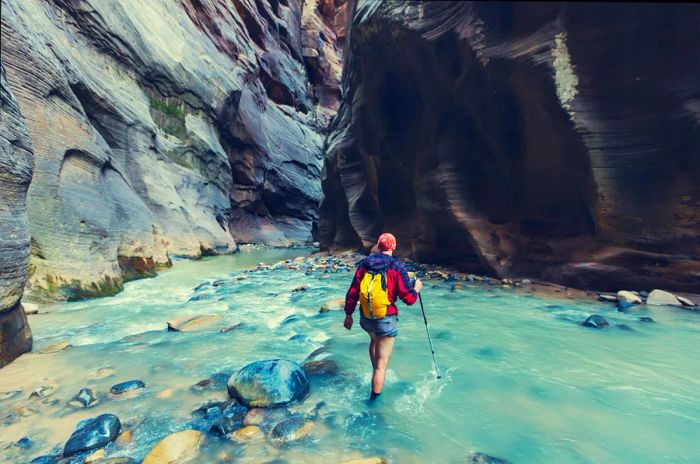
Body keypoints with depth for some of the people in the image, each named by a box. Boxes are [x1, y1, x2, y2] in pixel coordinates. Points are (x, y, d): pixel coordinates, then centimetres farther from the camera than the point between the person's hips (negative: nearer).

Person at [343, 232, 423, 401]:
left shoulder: (364, 264, -1)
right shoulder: (397, 267, -12)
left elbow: (352, 293, 1)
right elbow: (409, 298, -11)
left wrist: (348, 314, 14)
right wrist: (417, 288, 10)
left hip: (365, 319, 5)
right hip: (386, 321, -5)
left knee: (375, 340, 36)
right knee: (382, 364, 7)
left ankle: (375, 373, 47)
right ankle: (374, 399, 15)